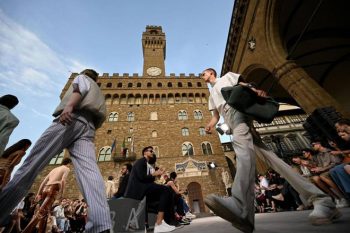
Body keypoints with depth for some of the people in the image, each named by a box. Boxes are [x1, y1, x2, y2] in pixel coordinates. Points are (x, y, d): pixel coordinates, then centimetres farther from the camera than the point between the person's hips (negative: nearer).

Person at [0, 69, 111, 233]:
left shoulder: (82, 78, 26)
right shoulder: (98, 94, 44)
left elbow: (81, 88, 0)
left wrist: (69, 105, -16)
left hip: (73, 118, -4)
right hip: (88, 128, 4)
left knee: (32, 163, -3)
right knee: (89, 171, -16)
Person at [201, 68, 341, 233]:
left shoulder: (226, 77, 24)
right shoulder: (212, 95, 37)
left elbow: (244, 85, 7)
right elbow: (215, 115, 29)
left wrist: (255, 90, -15)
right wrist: (211, 125, 8)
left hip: (236, 108, -7)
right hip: (231, 120, 7)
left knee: (240, 142, -36)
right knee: (264, 152, -6)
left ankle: (240, 206, -54)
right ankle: (320, 199, -5)